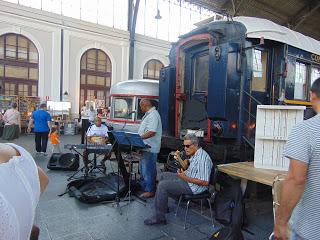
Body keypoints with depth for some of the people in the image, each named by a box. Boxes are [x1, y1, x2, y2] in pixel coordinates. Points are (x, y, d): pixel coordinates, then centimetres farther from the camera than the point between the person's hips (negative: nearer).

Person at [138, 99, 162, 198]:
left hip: (150, 148, -11)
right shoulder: (148, 114, 16)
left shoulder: (153, 115, -19)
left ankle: (150, 190, 12)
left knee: (148, 170, -1)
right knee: (142, 168, 21)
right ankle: (143, 186, 35)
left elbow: (152, 132, -27)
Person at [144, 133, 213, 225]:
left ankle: (159, 217, -8)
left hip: (193, 186, -11)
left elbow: (205, 182, -29)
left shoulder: (203, 158, -26)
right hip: (187, 177, 11)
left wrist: (185, 178, -26)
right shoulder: (195, 154, 6)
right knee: (163, 176, 17)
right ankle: (163, 205, 21)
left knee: (162, 185, -18)